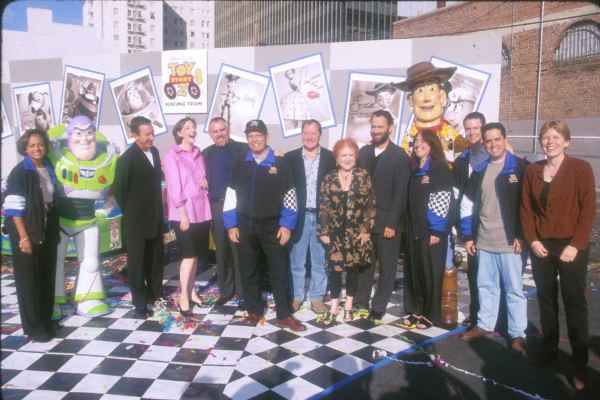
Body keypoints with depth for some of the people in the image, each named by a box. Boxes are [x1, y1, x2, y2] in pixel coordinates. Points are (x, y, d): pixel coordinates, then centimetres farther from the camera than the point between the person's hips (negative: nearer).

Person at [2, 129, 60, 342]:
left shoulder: (49, 169, 7)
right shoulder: (19, 172, -10)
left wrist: (55, 231, 12)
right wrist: (23, 237, -19)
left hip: (48, 232, 6)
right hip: (27, 233, -6)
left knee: (47, 278, 12)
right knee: (28, 280, 4)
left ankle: (46, 321, 25)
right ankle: (33, 326, 13)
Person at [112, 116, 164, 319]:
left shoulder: (154, 152, 5)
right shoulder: (127, 159, -15)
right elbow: (119, 190, -11)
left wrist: (158, 210, 12)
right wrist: (130, 212, -3)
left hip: (155, 218, 6)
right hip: (136, 221, -6)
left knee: (155, 259, 17)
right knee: (137, 263, 7)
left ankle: (155, 294, 33)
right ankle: (140, 303, 18)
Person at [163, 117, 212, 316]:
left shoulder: (198, 154, 12)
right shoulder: (171, 155, -6)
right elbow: (174, 186, -12)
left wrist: (206, 183, -2)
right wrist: (183, 213, -16)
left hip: (202, 210, 6)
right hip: (183, 212, -6)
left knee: (196, 254, 11)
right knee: (189, 255, -7)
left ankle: (191, 291, 24)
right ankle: (183, 297, 4)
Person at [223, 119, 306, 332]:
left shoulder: (280, 163, -2)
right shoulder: (240, 165, 5)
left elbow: (289, 196, -2)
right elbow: (231, 195, 6)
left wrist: (286, 225, -7)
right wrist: (231, 224, 1)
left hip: (273, 225, -2)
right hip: (245, 225, 2)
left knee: (279, 271, 2)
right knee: (248, 270, 10)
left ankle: (284, 315, 12)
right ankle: (254, 310, 25)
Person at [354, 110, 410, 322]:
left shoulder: (400, 156, -6)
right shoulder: (364, 152, 8)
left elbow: (400, 193, -10)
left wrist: (392, 223, -15)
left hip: (387, 221, -4)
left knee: (387, 267, 7)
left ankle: (378, 308, 18)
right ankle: (361, 304, 23)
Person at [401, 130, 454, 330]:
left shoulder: (440, 168, -8)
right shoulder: (414, 168, 11)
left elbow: (444, 201, -13)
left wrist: (437, 231, -17)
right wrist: (408, 227, 10)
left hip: (432, 230, -6)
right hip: (414, 229, 6)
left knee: (430, 272, 2)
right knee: (413, 270, 10)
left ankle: (431, 315, 15)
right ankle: (415, 311, 21)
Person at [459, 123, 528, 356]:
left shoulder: (520, 168, -4)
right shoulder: (480, 170, 9)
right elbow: (467, 204, 12)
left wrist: (522, 235, -11)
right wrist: (468, 236, 8)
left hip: (510, 241, -4)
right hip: (483, 241, 4)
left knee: (514, 288, 4)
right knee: (486, 285, 15)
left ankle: (518, 334, 15)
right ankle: (485, 325, 29)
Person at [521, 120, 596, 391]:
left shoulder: (580, 168, -6)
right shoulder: (532, 171, 5)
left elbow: (588, 209, -9)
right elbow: (526, 208, 5)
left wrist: (575, 245, -14)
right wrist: (532, 240, -5)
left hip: (571, 246, -4)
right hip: (541, 245, 4)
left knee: (574, 302, 3)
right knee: (545, 297, 11)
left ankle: (580, 364, 11)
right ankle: (549, 348, 26)